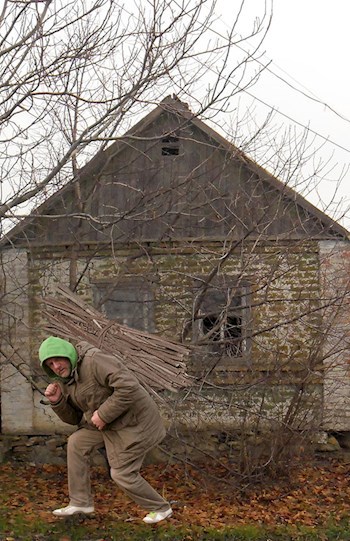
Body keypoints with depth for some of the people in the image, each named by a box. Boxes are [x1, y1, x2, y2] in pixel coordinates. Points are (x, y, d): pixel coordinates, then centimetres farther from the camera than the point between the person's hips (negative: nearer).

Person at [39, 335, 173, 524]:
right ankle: (81, 502, 15)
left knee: (122, 474, -1)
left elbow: (128, 386, -33)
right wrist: (57, 401, -8)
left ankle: (161, 509, 21)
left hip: (133, 422, -9)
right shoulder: (65, 380, 4)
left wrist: (103, 415, -27)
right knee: (76, 443, 6)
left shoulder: (94, 361, -25)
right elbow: (73, 417, 10)